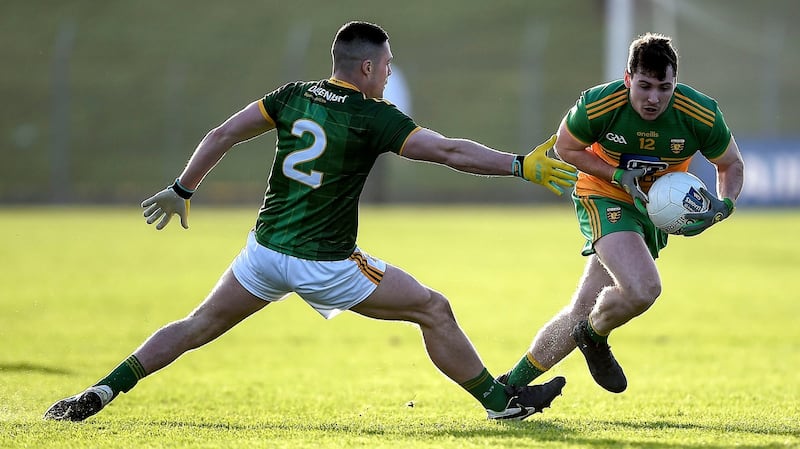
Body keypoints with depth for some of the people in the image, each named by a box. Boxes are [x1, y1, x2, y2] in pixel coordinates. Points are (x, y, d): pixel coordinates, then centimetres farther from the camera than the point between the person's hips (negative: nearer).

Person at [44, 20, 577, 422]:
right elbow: (449, 151, -14)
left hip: (266, 250, 5)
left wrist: (181, 191, 17)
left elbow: (222, 135, 6)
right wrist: (523, 165, -9)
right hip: (325, 264, -5)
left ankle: (99, 394, 10)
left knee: (197, 327, 17)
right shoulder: (374, 118, -12)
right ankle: (502, 400, 11)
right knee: (434, 310, 6)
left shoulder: (294, 96, 4)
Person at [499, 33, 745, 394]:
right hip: (604, 198, -3)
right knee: (642, 289, -29)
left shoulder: (701, 115, -20)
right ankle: (595, 337, 4)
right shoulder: (598, 105, -24)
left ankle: (514, 382, 21)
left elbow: (731, 165, -2)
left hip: (654, 208, 3)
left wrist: (724, 206, -22)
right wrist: (618, 175, -19)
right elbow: (565, 147, -4)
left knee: (583, 312, 3)